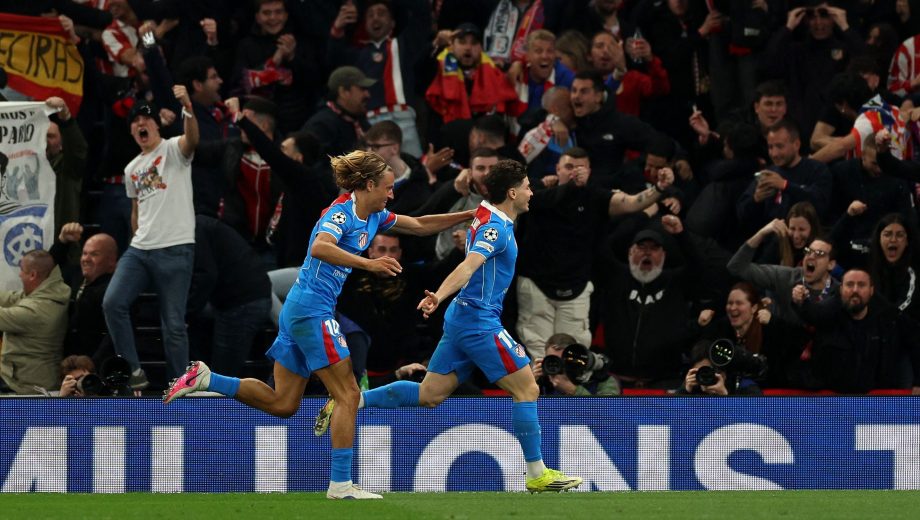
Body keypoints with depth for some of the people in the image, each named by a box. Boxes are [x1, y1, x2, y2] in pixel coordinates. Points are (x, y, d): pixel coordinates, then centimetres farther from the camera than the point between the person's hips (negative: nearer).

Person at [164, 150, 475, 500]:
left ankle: (204, 379, 12)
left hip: (299, 312, 10)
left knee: (283, 404, 11)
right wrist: (367, 264, -40)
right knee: (348, 395, -7)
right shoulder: (342, 212, -14)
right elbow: (320, 248, -33)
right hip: (312, 310, -10)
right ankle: (340, 484, -6)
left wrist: (468, 215, 19)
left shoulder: (372, 217, 14)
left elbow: (419, 225, 24)